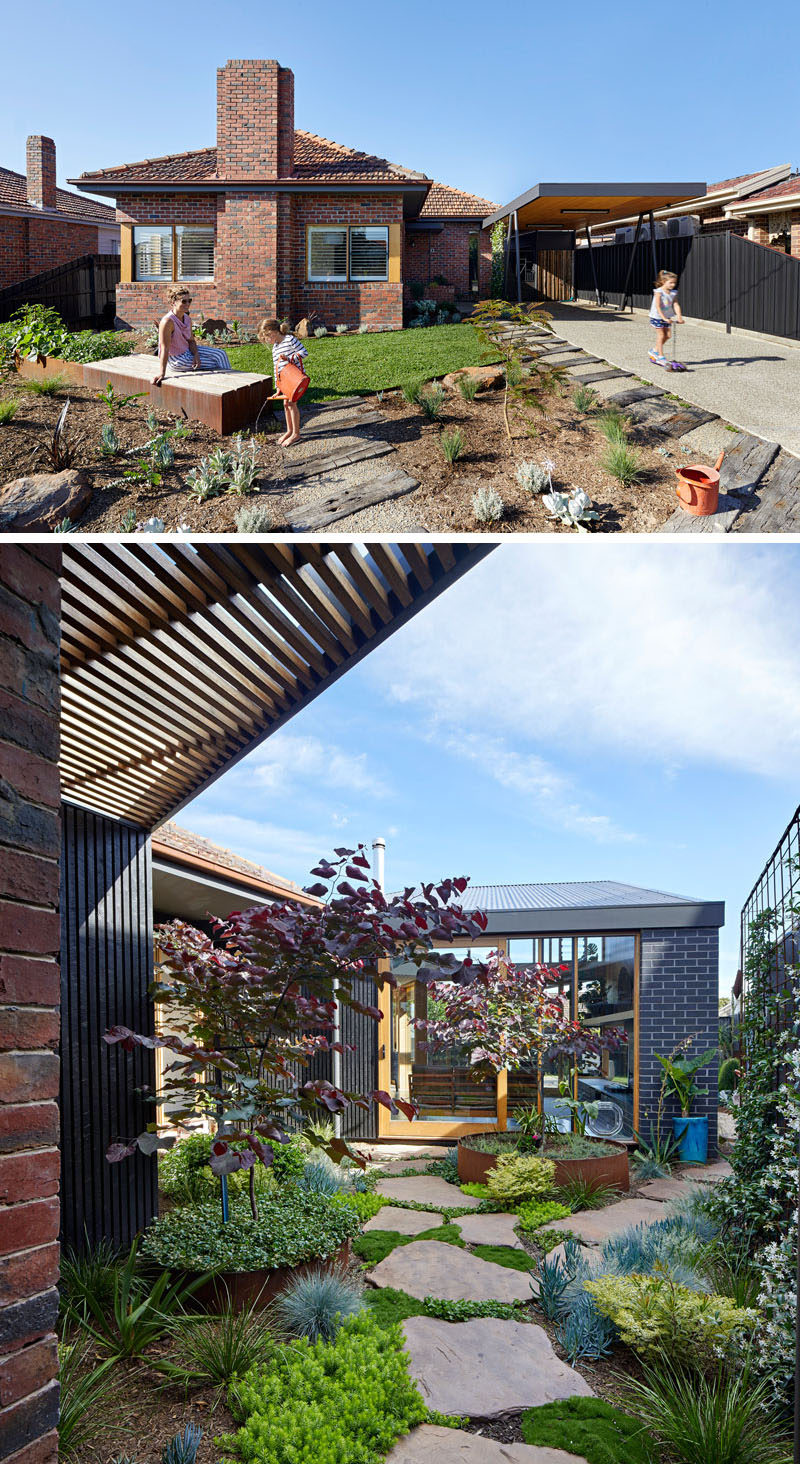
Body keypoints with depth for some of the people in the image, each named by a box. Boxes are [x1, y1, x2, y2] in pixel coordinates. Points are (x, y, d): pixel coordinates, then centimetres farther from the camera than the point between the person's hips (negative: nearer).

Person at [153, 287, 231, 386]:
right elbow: (165, 349, -29)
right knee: (215, 365, -5)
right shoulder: (167, 321, -27)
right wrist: (161, 374, -31)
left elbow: (191, 340, 6)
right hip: (177, 360, -8)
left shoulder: (187, 319, -2)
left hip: (188, 351, 8)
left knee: (221, 354, 0)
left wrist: (196, 355, -15)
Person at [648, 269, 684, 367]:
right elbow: (657, 307, -26)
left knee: (668, 335, 6)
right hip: (657, 317, -6)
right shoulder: (659, 292, -19)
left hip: (667, 317, 6)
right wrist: (664, 318, -34)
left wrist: (679, 317, -22)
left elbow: (676, 305, -7)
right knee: (661, 336, -3)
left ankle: (654, 351, 24)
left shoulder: (673, 293, -1)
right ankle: (661, 357, 5)